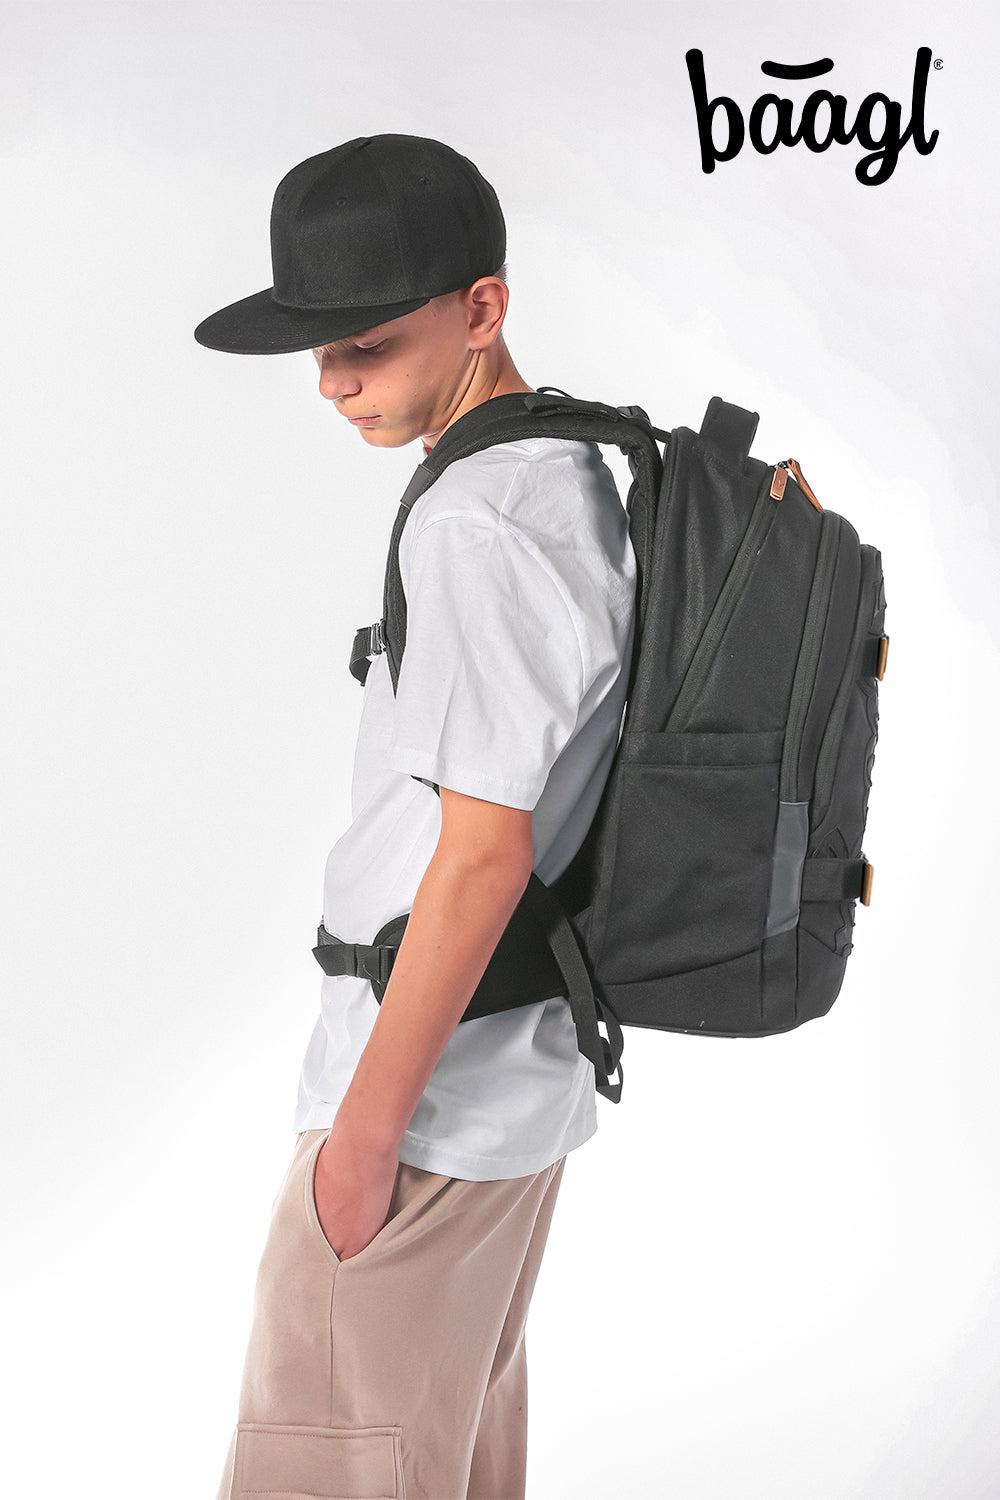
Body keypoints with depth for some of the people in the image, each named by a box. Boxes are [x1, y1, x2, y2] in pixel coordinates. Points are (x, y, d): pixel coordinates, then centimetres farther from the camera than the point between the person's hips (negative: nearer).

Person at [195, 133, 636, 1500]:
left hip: (431, 1094, -9)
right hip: (533, 1072, 10)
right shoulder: (584, 489, 9)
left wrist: (368, 1124, -16)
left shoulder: (476, 527, -21)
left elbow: (484, 851, -23)